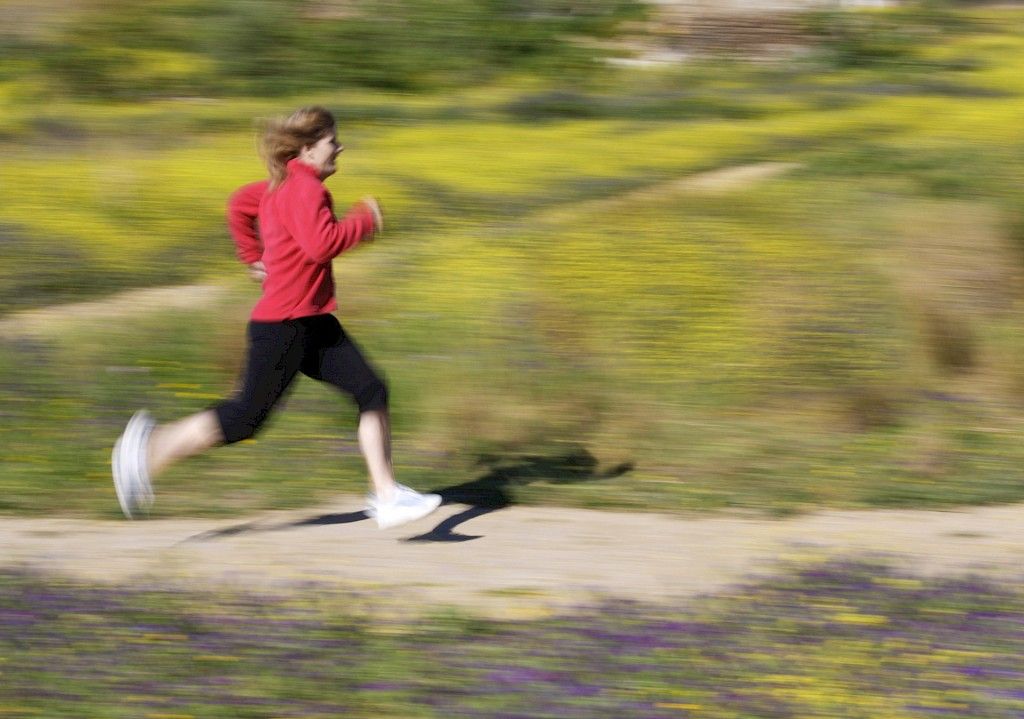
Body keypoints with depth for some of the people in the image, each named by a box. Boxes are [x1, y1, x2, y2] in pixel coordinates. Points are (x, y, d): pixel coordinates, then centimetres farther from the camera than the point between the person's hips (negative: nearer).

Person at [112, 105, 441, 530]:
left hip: (314, 323, 10)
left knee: (372, 392, 0)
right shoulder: (305, 188, -17)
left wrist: (253, 256, 28)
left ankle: (386, 496, -1)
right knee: (246, 418, -2)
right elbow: (321, 244, -30)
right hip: (283, 325, -10)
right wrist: (365, 220, -18)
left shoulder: (283, 185, 12)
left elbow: (239, 203, 26)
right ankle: (150, 450, 10)